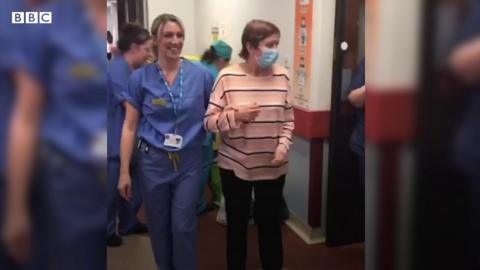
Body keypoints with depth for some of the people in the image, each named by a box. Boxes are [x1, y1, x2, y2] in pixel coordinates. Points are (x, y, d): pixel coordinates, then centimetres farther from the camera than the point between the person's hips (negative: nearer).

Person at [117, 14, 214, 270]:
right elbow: (129, 126, -2)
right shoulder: (140, 78, -5)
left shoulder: (201, 75, -4)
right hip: (153, 161, 1)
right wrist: (124, 172, -3)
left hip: (189, 161, 0)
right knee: (159, 226, 15)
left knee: (183, 225, 4)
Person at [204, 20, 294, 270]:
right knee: (237, 223, 15)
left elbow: (288, 119, 5)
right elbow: (209, 121, -8)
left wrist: (283, 146, -9)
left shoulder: (281, 76, -3)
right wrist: (235, 115, -24)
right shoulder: (227, 76, -11)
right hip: (235, 165, -1)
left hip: (272, 166, 2)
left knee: (271, 223, 14)